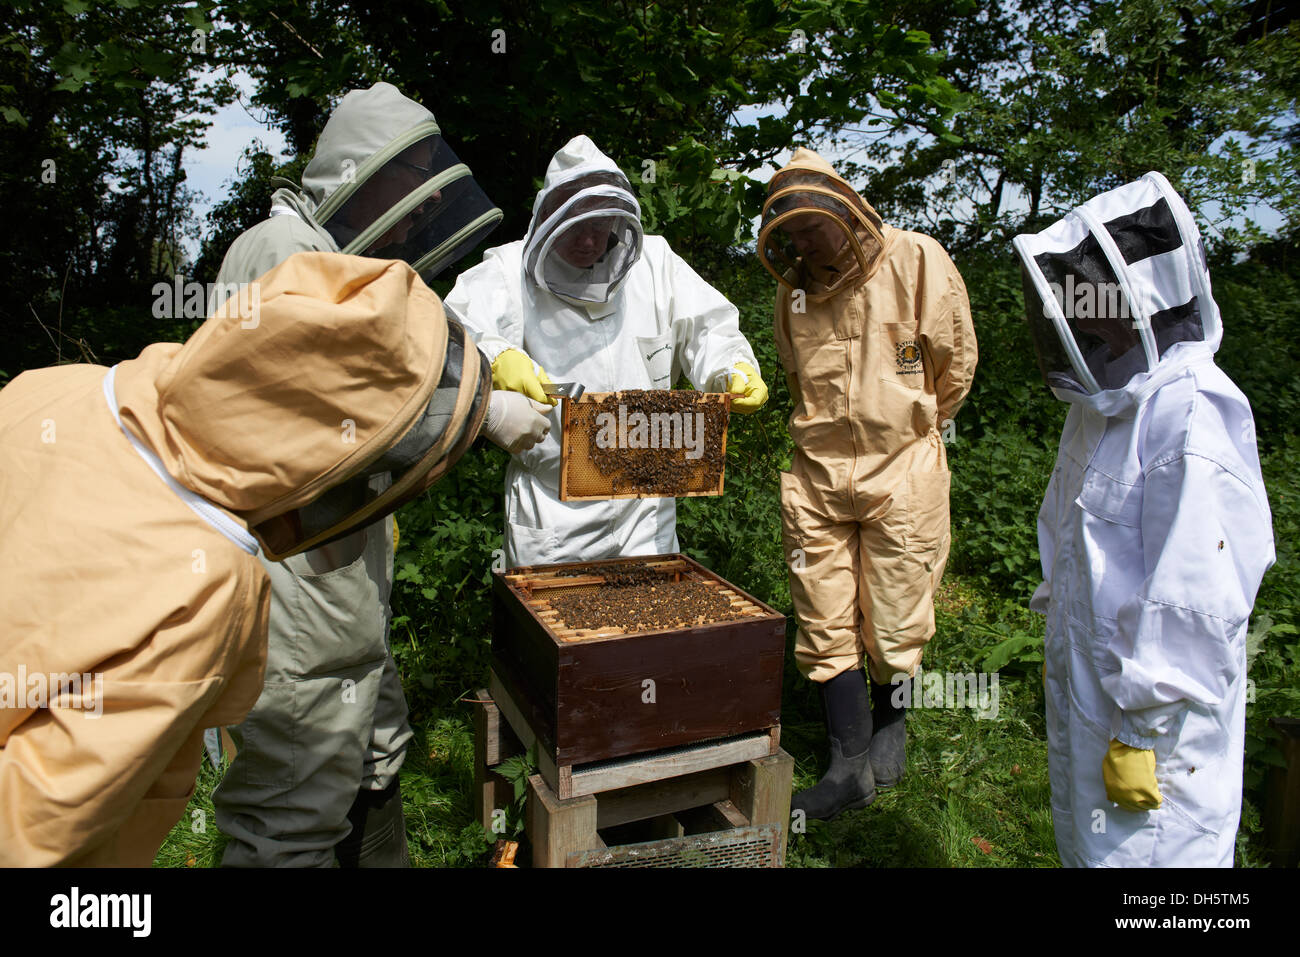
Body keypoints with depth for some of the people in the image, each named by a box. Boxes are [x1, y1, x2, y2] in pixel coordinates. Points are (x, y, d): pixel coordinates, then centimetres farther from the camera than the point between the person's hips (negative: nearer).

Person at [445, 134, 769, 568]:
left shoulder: (653, 262, 6)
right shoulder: (508, 271, -2)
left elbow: (707, 327, 8)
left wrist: (736, 370, -13)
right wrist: (494, 357, -40)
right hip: (549, 497, -2)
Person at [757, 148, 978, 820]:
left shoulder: (917, 262, -7)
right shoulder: (793, 288, 6)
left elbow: (954, 363, 3)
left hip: (902, 468, -3)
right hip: (818, 471, 4)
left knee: (894, 624, 7)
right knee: (825, 629, 5)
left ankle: (889, 719, 36)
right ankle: (850, 767, 18)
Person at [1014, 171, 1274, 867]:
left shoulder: (1192, 414, -23)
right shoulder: (1109, 401, 8)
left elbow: (1193, 605, -25)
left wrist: (1142, 735, -20)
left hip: (1155, 714, -9)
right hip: (1084, 691, 9)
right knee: (1085, 844, 22)